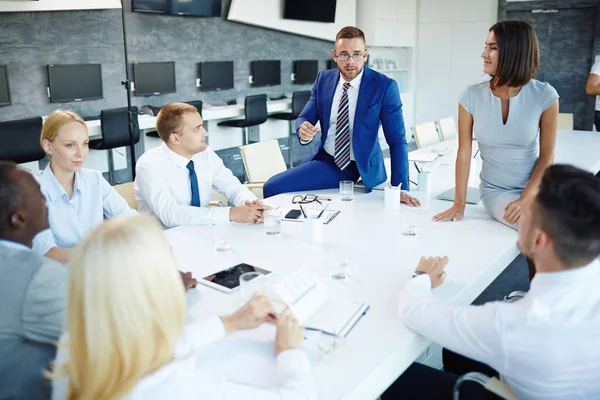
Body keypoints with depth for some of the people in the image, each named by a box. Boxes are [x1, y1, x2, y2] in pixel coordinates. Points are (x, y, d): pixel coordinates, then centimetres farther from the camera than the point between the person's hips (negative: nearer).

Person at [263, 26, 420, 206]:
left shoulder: (384, 86, -14)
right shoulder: (323, 79, 0)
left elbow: (397, 140, -14)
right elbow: (304, 118, 1)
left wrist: (399, 187, -21)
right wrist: (303, 130, -25)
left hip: (361, 168, -5)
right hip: (324, 159, 5)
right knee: (272, 187, -6)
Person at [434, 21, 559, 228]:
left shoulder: (545, 96, -11)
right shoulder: (472, 96, -10)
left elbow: (547, 156, -6)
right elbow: (464, 152, -8)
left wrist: (525, 199, -16)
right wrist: (459, 204, -9)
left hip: (535, 188, 1)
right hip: (495, 190, -1)